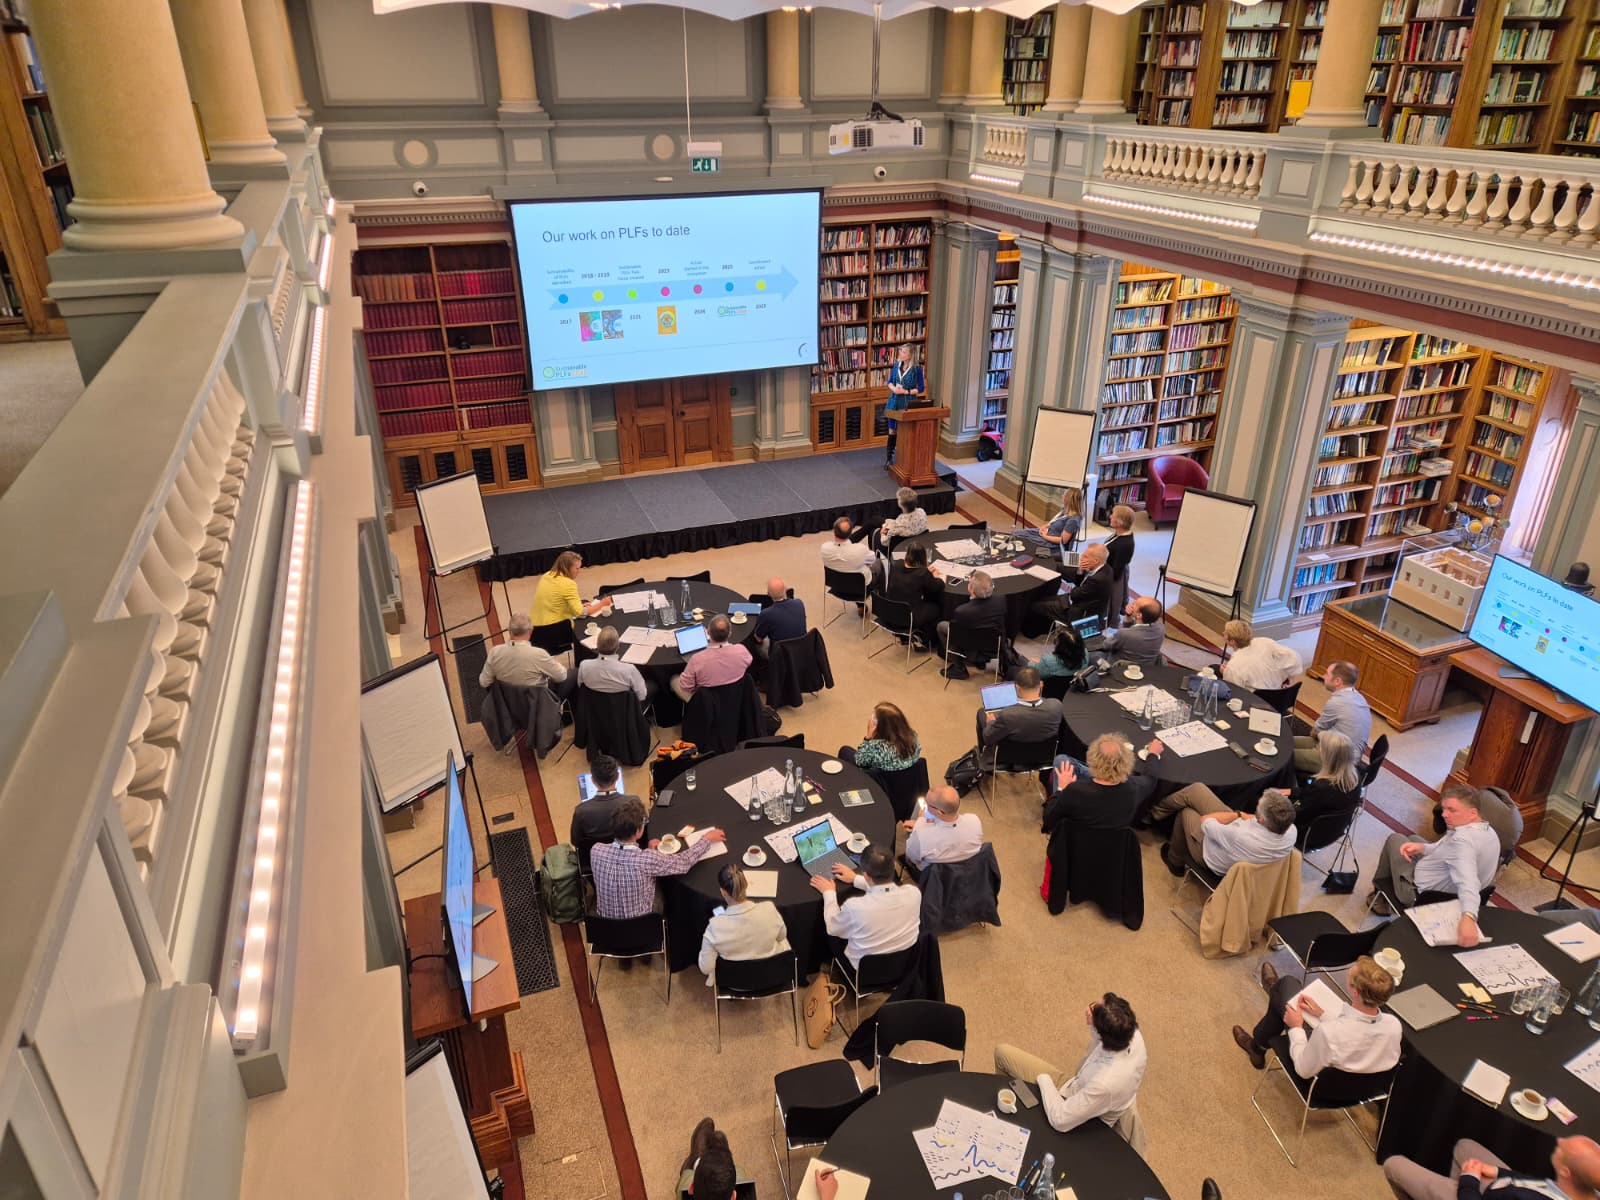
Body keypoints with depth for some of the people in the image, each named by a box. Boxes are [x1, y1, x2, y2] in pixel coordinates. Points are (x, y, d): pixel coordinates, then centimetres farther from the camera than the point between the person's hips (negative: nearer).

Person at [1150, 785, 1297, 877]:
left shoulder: (1240, 836, -48)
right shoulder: (1291, 831, -31)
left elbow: (1205, 820, -25)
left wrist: (1239, 815, -14)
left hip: (1210, 852, -5)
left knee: (1186, 812, 24)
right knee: (1196, 789, 11)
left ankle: (1175, 862, 49)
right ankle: (1155, 812, 40)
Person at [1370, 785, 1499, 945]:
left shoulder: (1464, 839, -36)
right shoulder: (1488, 830, -5)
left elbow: (1467, 880, -51)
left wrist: (1468, 917, -66)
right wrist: (1422, 848, -12)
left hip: (1421, 896, -8)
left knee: (1396, 839, 11)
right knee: (1414, 839, 29)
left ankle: (1381, 892, 29)